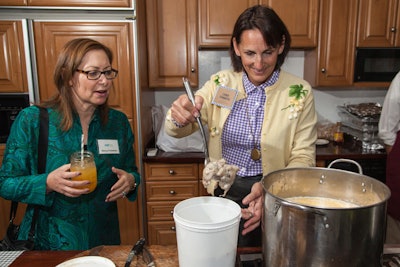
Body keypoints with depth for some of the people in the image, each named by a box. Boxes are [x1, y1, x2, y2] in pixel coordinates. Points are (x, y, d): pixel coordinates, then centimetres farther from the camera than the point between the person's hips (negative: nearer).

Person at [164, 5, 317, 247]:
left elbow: (303, 158, -10)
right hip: (224, 195, 1)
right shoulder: (220, 83, -7)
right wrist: (179, 117, -33)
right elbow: (177, 130, -8)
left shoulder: (299, 92, -11)